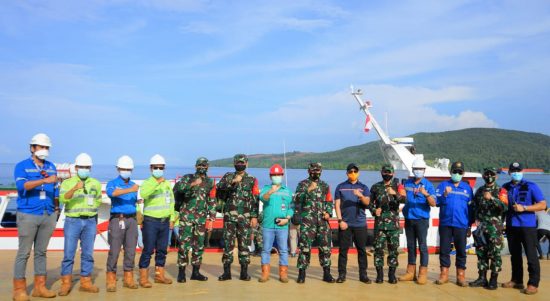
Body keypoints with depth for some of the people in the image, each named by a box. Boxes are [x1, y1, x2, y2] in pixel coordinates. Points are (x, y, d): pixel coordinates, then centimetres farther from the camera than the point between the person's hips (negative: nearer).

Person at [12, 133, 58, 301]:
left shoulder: (51, 167, 13)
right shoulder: (22, 166, -1)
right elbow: (22, 185, -20)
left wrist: (56, 210, 9)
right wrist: (44, 180, -31)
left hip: (48, 216, 5)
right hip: (28, 215, -4)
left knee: (41, 252, 10)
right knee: (24, 252, -1)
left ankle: (40, 287, 16)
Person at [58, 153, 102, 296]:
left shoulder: (96, 184, 10)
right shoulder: (67, 182, 0)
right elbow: (63, 199, -18)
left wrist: (89, 209, 9)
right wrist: (75, 188, -32)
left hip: (90, 222, 3)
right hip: (72, 221, -3)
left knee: (88, 253, 6)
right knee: (69, 253, -2)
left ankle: (85, 282, 14)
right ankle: (66, 283, 9)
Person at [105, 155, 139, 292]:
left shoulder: (134, 185, 16)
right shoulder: (112, 183, 2)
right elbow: (111, 193, -23)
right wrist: (130, 190, -31)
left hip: (132, 220, 4)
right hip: (117, 219, -4)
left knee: (130, 250, 6)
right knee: (114, 251, -4)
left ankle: (128, 279, 16)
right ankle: (111, 280, 6)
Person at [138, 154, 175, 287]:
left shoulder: (167, 184, 13)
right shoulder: (147, 183, -5)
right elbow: (143, 193, -29)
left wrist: (172, 219, 14)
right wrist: (156, 182, -33)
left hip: (165, 221, 6)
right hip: (151, 221, -6)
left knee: (162, 250, 12)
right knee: (148, 250, -3)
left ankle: (159, 275, 24)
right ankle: (143, 277, 5)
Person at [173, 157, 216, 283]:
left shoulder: (210, 182, 10)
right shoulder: (188, 178, 2)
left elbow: (212, 202, 9)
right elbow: (176, 188, -18)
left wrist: (211, 219, 3)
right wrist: (192, 184, -30)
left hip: (201, 218, 3)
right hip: (186, 216, -3)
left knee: (199, 245, 7)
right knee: (184, 244, -4)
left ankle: (196, 272, 17)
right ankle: (181, 272, 5)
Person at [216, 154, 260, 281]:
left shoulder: (252, 180, 7)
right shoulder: (228, 177, 8)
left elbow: (255, 200, 2)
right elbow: (219, 188, -11)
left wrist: (254, 217, -5)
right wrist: (232, 182, -23)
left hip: (245, 217, 0)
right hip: (229, 215, 1)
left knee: (244, 244, 3)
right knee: (228, 243, 2)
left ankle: (244, 272, 11)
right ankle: (226, 272, 9)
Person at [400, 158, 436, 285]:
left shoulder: (428, 185, -3)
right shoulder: (407, 183, 9)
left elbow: (433, 204, -13)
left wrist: (426, 194, -28)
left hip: (422, 219, -4)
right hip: (408, 219, 4)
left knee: (422, 246, -2)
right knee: (411, 246, 11)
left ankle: (423, 273, 3)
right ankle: (411, 272, 18)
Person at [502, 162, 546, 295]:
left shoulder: (531, 186, -5)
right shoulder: (505, 187, 8)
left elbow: (542, 205, -9)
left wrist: (524, 208, -18)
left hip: (527, 226, -5)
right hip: (511, 226, 5)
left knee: (531, 255, -3)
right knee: (515, 255, 14)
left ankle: (533, 284, 5)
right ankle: (516, 280, 25)